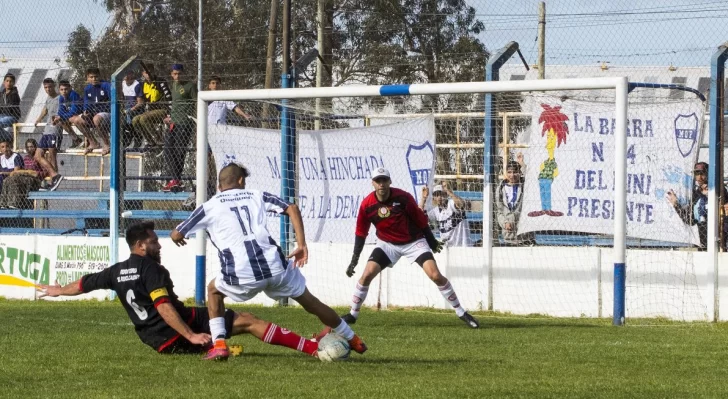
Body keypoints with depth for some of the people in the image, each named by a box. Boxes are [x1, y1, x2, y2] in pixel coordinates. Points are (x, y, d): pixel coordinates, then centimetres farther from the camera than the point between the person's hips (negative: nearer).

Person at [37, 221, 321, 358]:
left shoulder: (117, 272, 10)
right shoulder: (150, 269, -12)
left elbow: (83, 284, 25)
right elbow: (164, 307, -24)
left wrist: (57, 290, 43)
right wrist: (190, 335, -28)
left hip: (157, 342, 8)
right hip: (178, 335, -8)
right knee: (247, 321, -7)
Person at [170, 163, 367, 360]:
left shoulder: (210, 207, 13)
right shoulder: (256, 196, 18)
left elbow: (176, 235, 17)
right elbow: (292, 208, 7)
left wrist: (178, 237, 41)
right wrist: (301, 245, 6)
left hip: (241, 277, -2)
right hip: (275, 268, 2)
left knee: (214, 290, 31)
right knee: (309, 300, 23)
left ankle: (219, 344, 15)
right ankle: (352, 339, 36)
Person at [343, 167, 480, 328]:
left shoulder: (403, 197, -19)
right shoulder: (367, 204, -13)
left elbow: (420, 220, -7)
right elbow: (361, 233, -2)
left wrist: (432, 241, 2)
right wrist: (355, 259, -4)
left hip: (414, 241, -2)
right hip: (388, 244, 2)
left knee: (435, 275, -13)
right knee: (367, 274, -14)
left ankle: (461, 312, -2)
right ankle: (352, 314, 3)